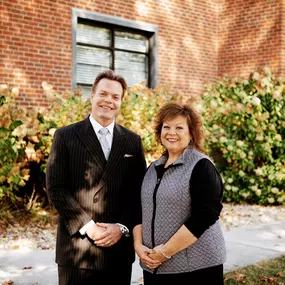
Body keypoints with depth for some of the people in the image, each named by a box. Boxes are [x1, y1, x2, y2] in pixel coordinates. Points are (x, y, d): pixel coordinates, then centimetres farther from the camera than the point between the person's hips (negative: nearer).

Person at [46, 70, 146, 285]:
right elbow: (56, 188, -6)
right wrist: (87, 226, -13)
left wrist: (122, 227, -8)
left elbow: (139, 191, 6)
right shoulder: (66, 136, 0)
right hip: (77, 247, -2)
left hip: (119, 247, 3)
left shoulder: (133, 141, 9)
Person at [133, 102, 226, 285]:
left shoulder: (202, 167, -10)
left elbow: (204, 216, -18)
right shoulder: (154, 168, 9)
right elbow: (141, 210, 12)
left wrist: (165, 251, -17)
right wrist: (138, 245, -3)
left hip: (195, 266, -6)